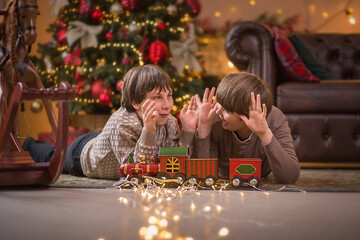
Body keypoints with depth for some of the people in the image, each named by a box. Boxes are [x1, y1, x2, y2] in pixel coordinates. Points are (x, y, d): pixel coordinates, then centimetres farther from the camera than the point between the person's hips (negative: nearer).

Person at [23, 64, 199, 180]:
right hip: (82, 153, -3)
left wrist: (188, 130, -38)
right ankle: (28, 145, 63)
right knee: (52, 159, 31)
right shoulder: (122, 124, -47)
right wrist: (148, 131, -60)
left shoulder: (170, 124, -28)